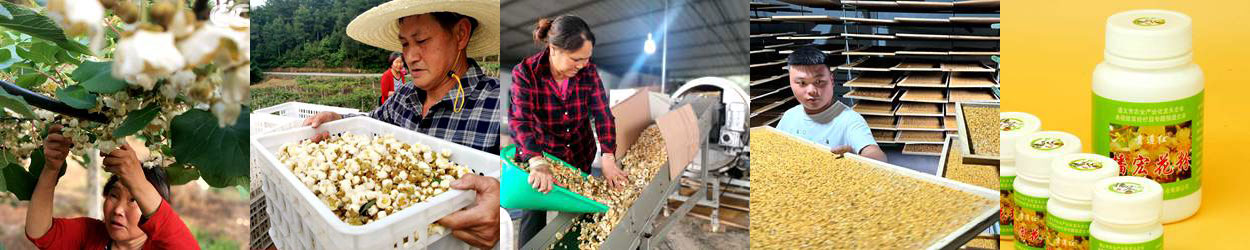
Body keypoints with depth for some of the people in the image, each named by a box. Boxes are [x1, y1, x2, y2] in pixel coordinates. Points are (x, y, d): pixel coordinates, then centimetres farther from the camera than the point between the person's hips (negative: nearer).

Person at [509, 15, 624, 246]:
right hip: (537, 154, -3)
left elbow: (602, 113, -15)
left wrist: (608, 158, -28)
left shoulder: (588, 71, -13)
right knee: (534, 215, 5)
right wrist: (537, 162, -48)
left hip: (580, 156, 3)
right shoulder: (525, 73, -24)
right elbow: (521, 120, -33)